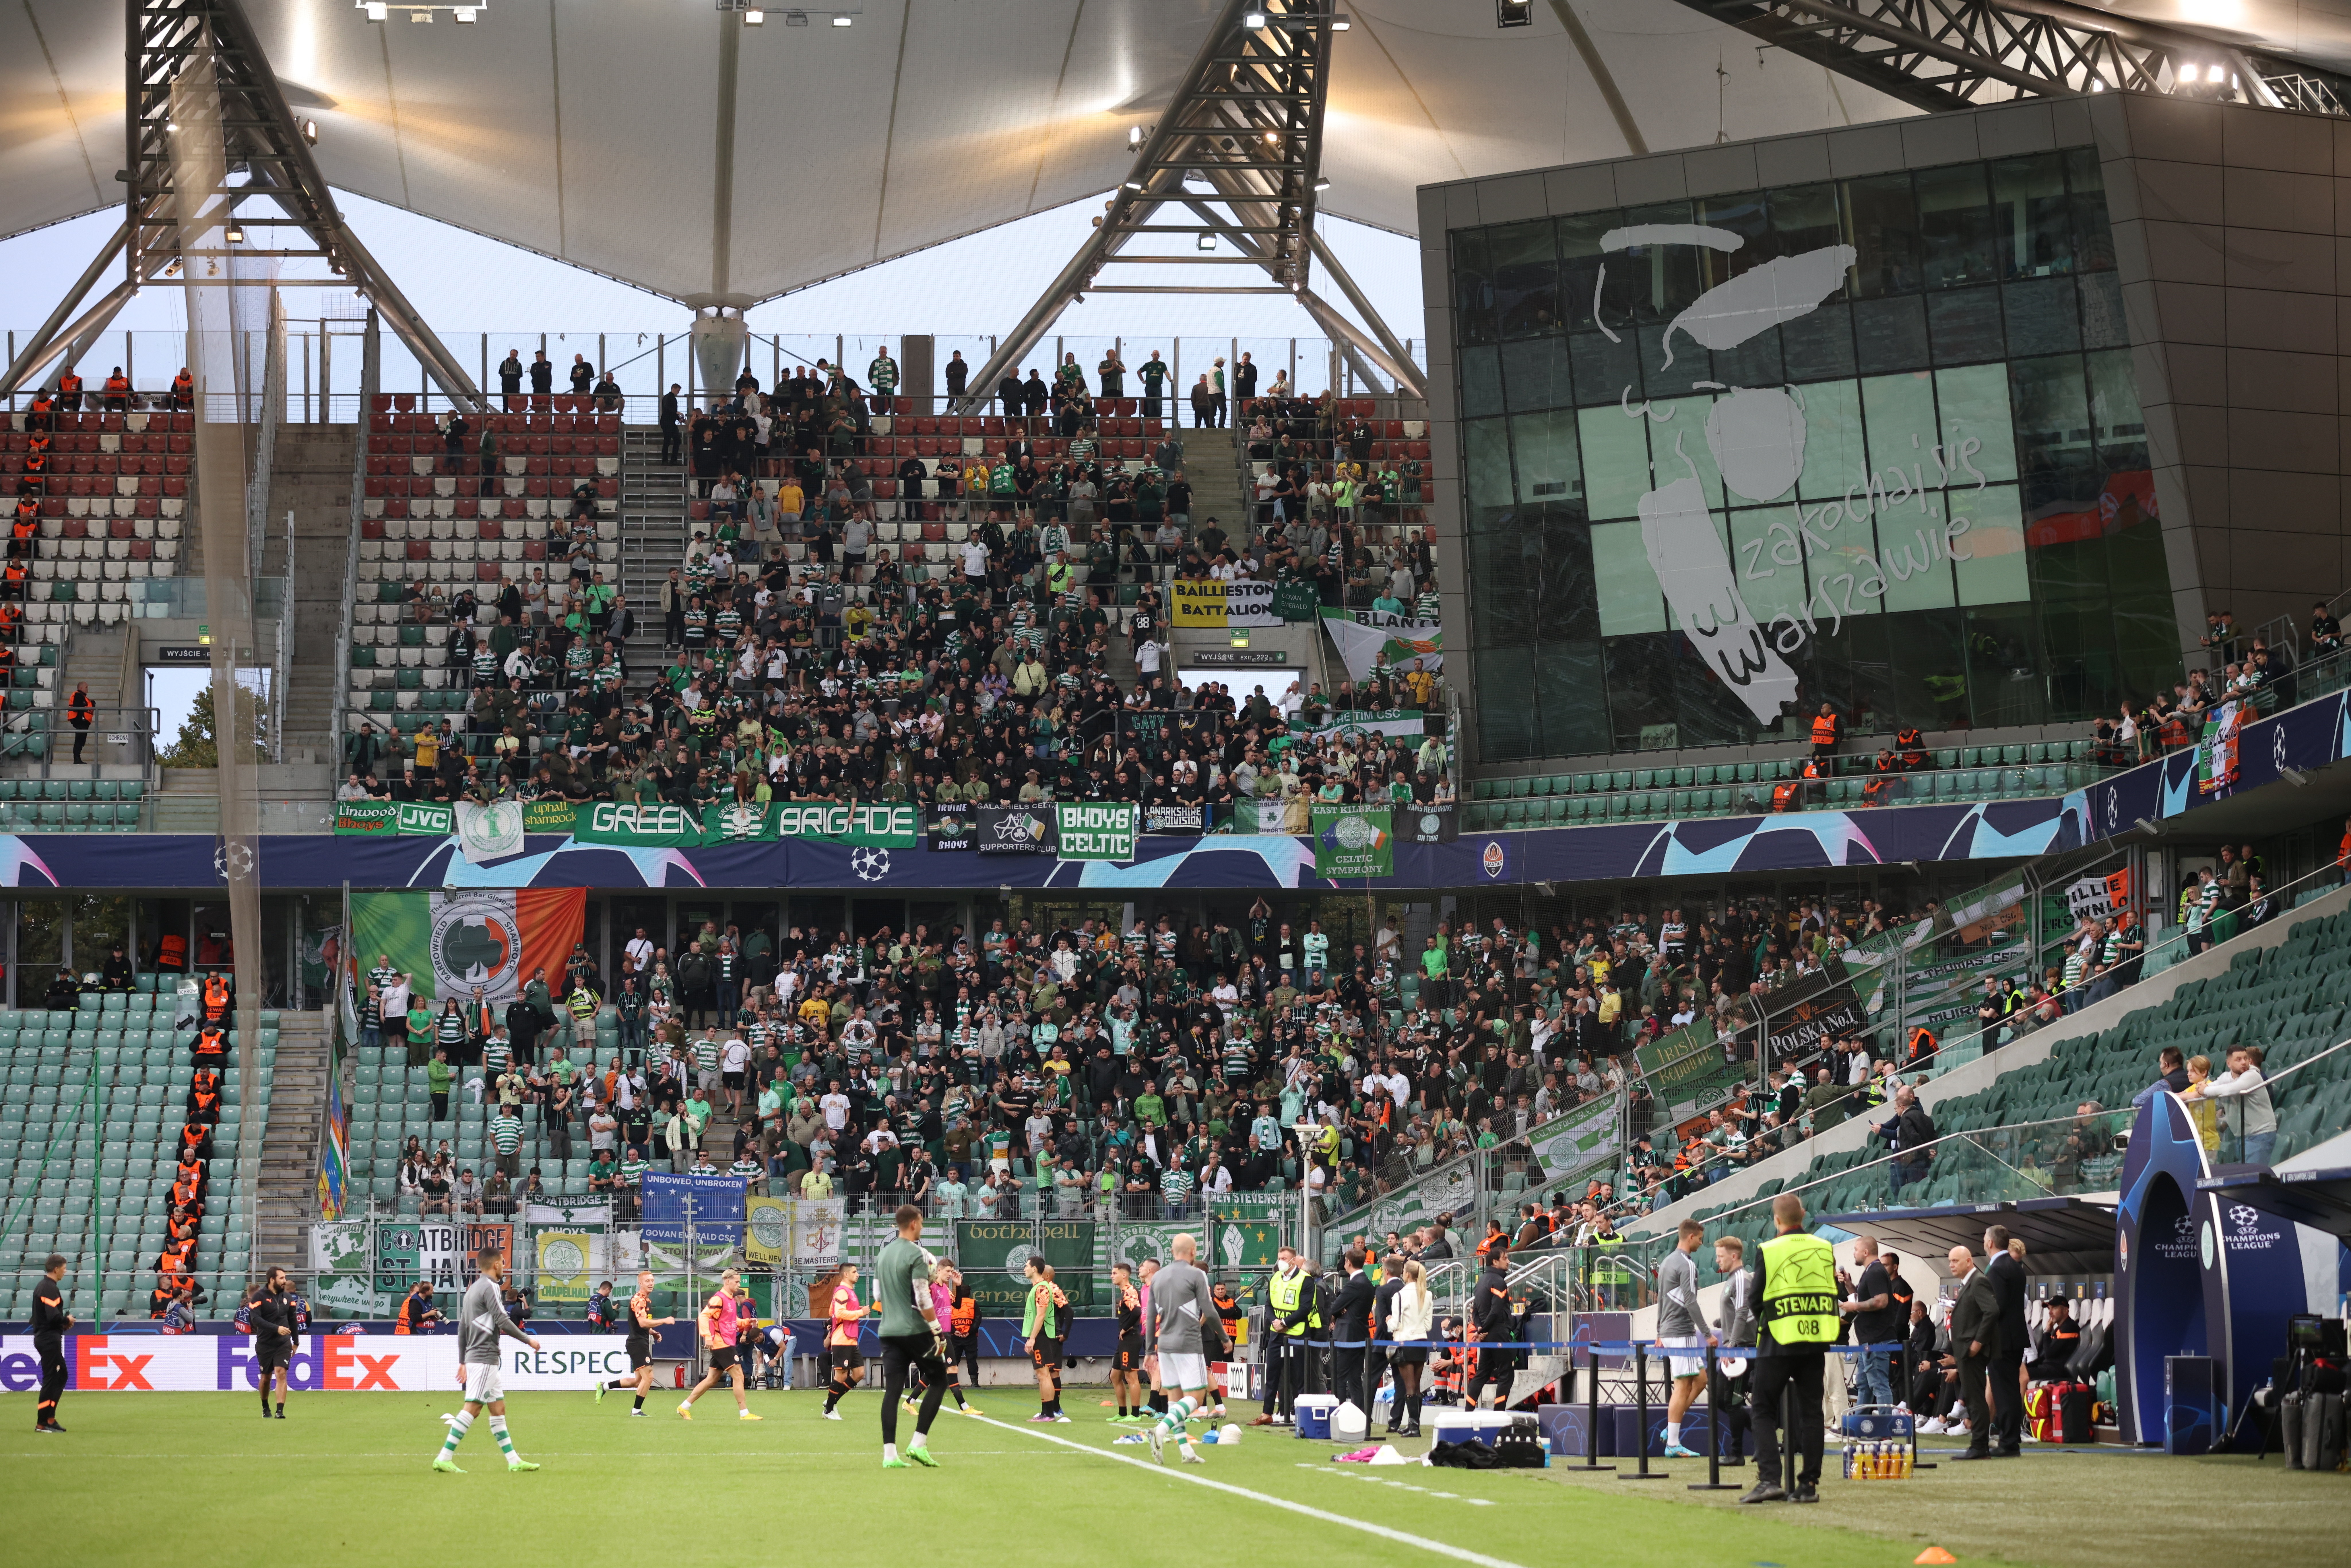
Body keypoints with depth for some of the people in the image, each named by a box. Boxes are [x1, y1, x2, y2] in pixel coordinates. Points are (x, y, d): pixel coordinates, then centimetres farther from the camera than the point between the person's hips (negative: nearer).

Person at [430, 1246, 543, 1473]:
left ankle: (514, 1460, 12)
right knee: (471, 1409, -12)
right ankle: (444, 1459, -17)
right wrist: (528, 1340, -5)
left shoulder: (473, 1289, 18)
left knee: (499, 1408, 11)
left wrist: (463, 1361, 23)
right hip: (485, 1358, -10)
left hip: (474, 1357, 10)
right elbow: (502, 1322, -16)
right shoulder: (490, 1288, -10)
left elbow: (462, 1328, 20)